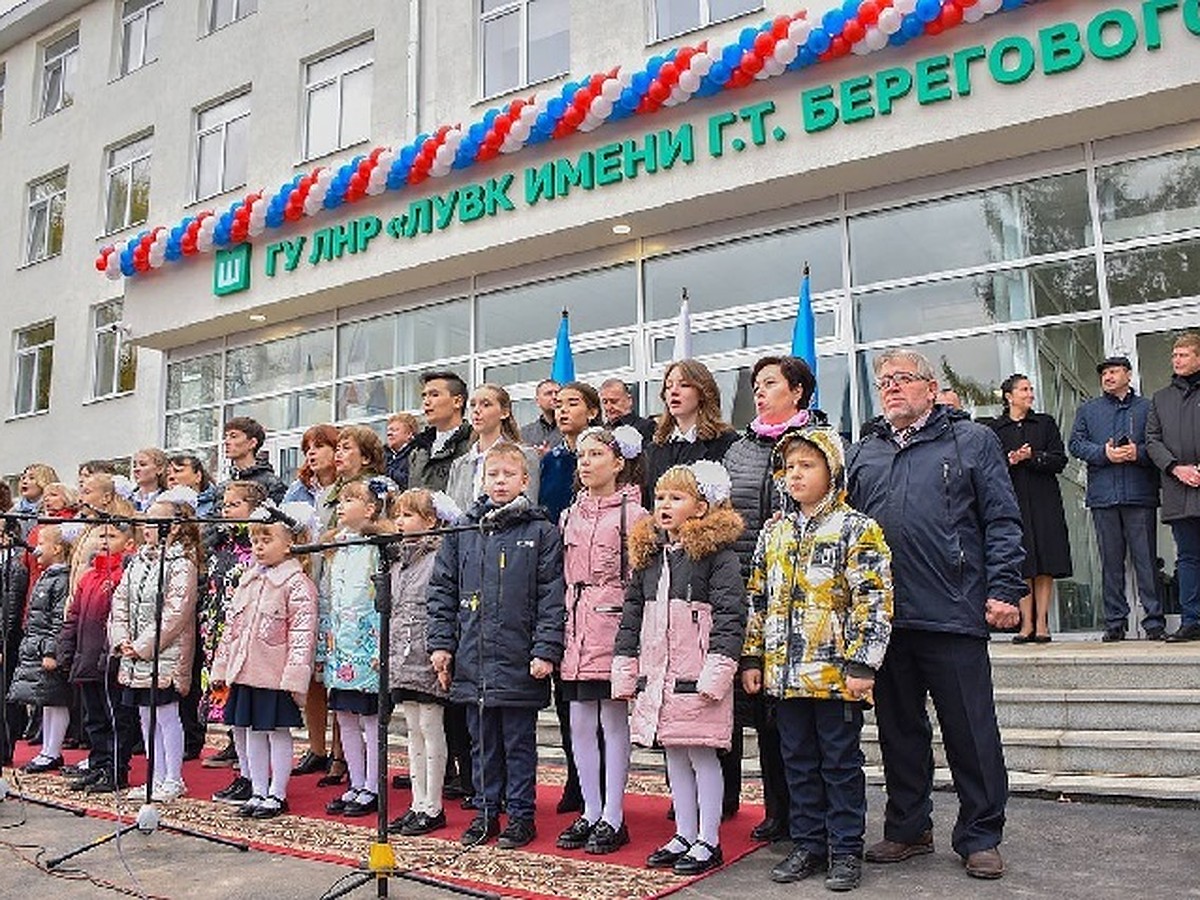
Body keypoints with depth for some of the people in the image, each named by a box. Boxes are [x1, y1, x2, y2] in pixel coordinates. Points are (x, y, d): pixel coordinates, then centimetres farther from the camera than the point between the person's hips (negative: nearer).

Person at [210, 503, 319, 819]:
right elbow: (232, 625, 17)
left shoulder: (296, 584, -12)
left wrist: (295, 677, -20)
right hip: (245, 672, 7)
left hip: (275, 675, -7)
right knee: (251, 732, 14)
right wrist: (222, 667, 15)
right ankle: (258, 792, 26)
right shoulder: (249, 580, 12)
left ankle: (277, 795, 16)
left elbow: (302, 634, -16)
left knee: (278, 733, 4)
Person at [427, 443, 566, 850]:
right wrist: (440, 643, 4)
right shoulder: (462, 532, 8)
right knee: (482, 742, 15)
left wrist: (545, 651, -12)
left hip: (519, 662, -4)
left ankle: (521, 815, 21)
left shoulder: (541, 533, -3)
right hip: (472, 662, 4)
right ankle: (485, 812, 28)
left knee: (519, 742, 8)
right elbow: (442, 591, 10)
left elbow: (552, 598, -6)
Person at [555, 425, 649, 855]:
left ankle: (612, 818, 13)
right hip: (576, 627, 6)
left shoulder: (632, 514, -4)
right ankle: (590, 813, 22)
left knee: (613, 720, 2)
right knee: (580, 723, 9)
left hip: (613, 625, -6)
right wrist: (563, 625, 11)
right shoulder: (571, 515, 14)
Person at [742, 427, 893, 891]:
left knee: (841, 763, 6)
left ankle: (846, 851, 19)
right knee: (798, 762, 14)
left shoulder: (856, 529, -6)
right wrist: (752, 657, 10)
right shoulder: (773, 532, 10)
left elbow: (874, 603, -11)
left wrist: (862, 664, -16)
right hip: (786, 674, 5)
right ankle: (808, 845, 26)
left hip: (836, 674, -5)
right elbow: (758, 599, 14)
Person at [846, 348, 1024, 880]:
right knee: (898, 730, 13)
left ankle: (979, 838, 18)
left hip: (954, 615, -4)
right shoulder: (862, 454, 16)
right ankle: (908, 830, 27)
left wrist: (1003, 590, -8)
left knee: (971, 733, 3)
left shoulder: (972, 441, 6)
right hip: (882, 618, 4)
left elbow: (1002, 521, 1)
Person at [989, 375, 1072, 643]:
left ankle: (1042, 623, 3)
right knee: (1022, 565, -2)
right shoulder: (994, 428, 7)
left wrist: (1031, 457, -10)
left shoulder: (1045, 423, 11)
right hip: (1012, 502, -1)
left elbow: (1060, 460, 3)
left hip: (1044, 502, 1)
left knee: (1045, 566, -2)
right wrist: (1009, 461, -13)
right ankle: (1026, 624, 4)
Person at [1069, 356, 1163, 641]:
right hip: (1103, 495, 2)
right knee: (1110, 561, 4)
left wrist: (1138, 453, -14)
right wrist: (1104, 454, -8)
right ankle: (1115, 622, 10)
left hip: (1140, 494, -2)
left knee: (1145, 559, -3)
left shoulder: (1147, 408, 11)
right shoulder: (1088, 410, 17)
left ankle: (1154, 621, 3)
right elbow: (1075, 443, 8)